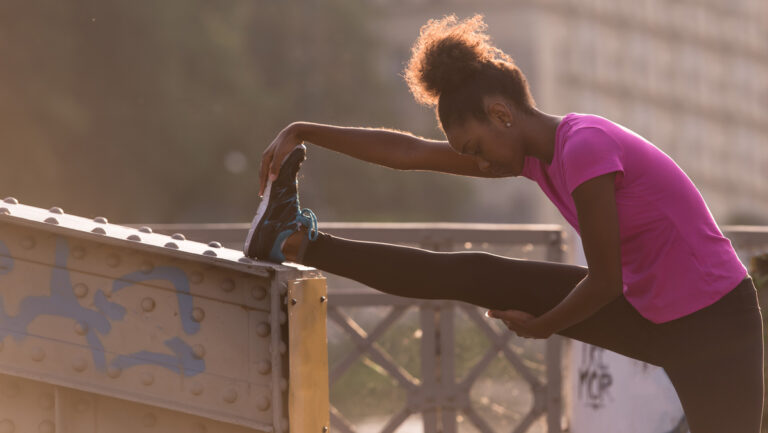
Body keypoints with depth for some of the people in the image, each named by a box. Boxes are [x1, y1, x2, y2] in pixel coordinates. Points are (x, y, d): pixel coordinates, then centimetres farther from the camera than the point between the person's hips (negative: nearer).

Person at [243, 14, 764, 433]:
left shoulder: (584, 148, -25)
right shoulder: (534, 153, 1)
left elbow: (605, 281, -20)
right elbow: (411, 153, 6)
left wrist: (543, 325, -3)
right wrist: (302, 132, 6)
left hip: (712, 327, -8)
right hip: (646, 312, 8)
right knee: (473, 276, 4)